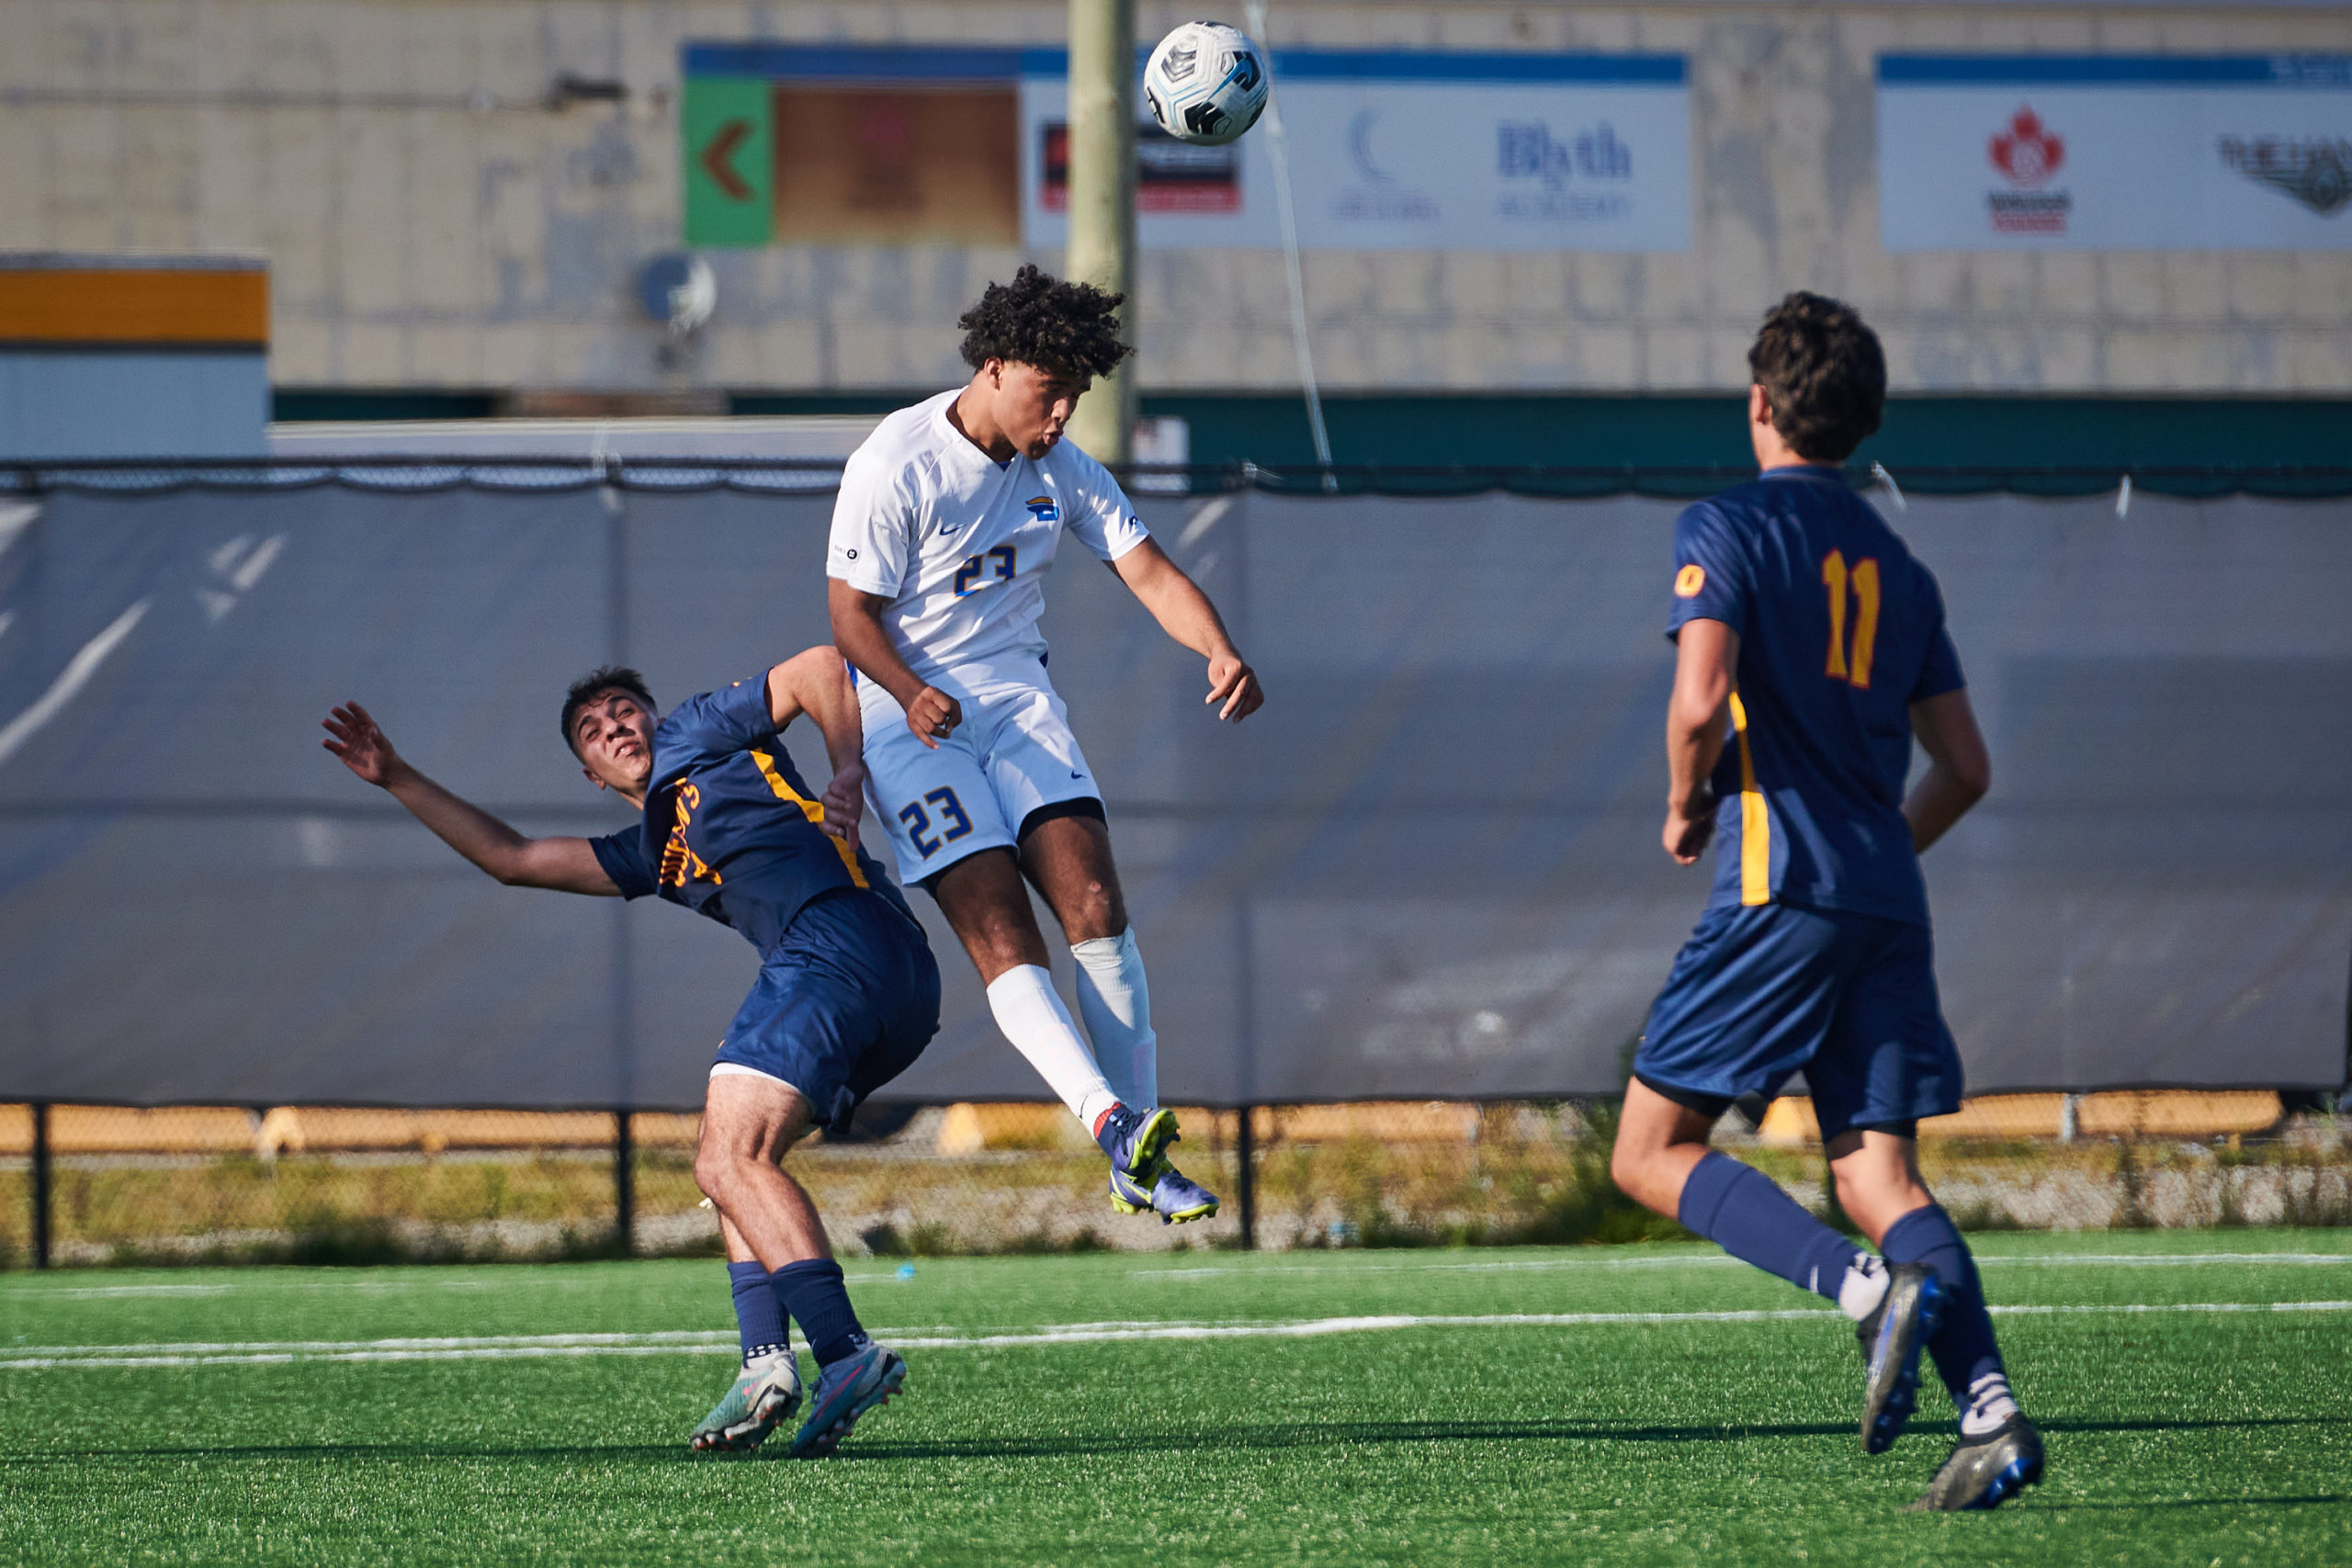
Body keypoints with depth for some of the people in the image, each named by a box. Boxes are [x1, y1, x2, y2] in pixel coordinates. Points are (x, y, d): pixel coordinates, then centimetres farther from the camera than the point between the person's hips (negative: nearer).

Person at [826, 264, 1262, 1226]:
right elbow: (851, 612, -11)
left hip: (1015, 693, 5)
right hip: (909, 712, -5)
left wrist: (1221, 652, -20)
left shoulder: (1064, 471, 2)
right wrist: (912, 694, -31)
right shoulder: (894, 468, -15)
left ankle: (1140, 1167, -9)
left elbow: (1150, 574, 0)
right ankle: (1112, 1122, -35)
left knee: (1093, 900, -12)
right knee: (1001, 937, -19)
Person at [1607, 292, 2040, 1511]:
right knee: (1876, 1174, 3)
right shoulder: (1898, 569, 18)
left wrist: (1685, 808, 3)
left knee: (1652, 1155, 1)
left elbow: (1701, 702, -16)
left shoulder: (1727, 528, -2)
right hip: (1890, 907, 6)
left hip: (1777, 893, -6)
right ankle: (1989, 1410, -17)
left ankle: (1868, 1288, -21)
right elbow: (1965, 769, 18)